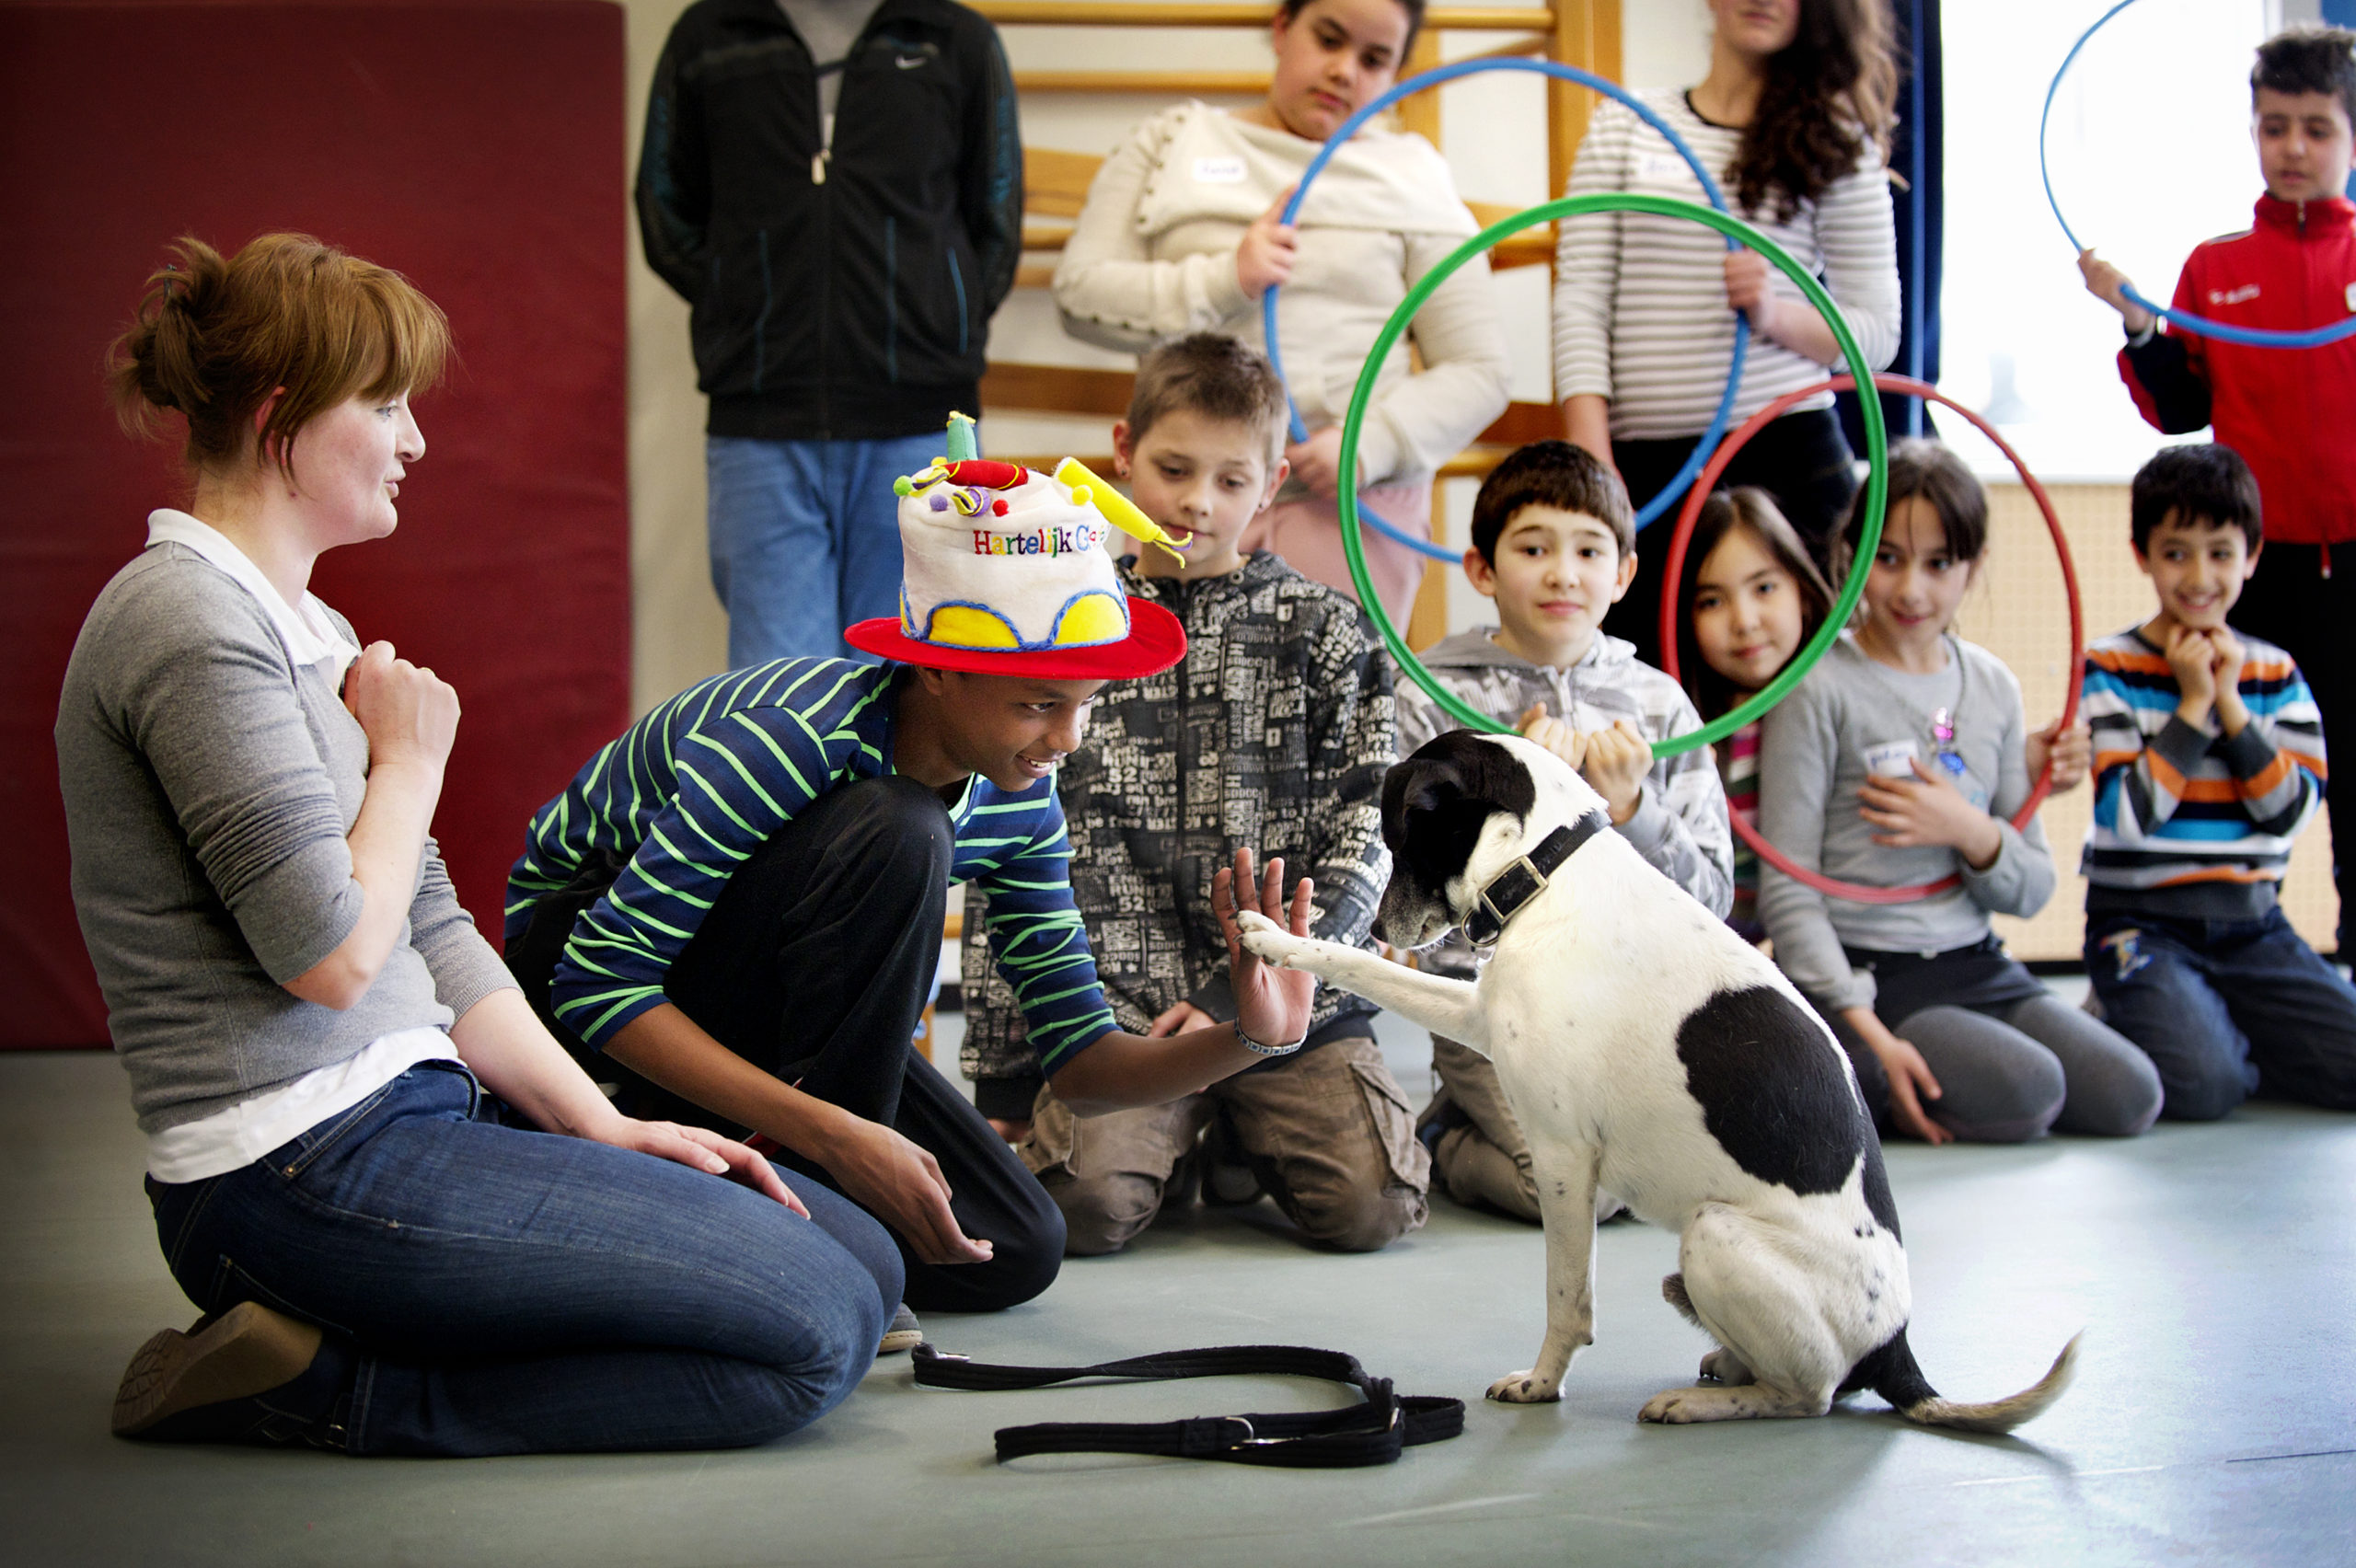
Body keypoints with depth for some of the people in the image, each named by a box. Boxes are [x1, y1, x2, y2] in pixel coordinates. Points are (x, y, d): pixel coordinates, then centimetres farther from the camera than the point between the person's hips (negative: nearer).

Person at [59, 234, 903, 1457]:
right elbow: (334, 953, -18)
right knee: (816, 1330, -16)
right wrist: (412, 761, -1)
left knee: (864, 1258, 4)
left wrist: (603, 1125, 6)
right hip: (302, 1165, -10)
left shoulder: (300, 625, 19)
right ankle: (323, 1388, -8)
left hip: (418, 1107, 10)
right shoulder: (190, 621, -13)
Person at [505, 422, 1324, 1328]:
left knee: (1013, 1254, -10)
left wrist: (1247, 1037, -28)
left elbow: (1081, 1065, -8)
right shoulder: (793, 739, -33)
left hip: (768, 999, 6)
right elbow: (600, 983, -33)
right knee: (896, 837, -33)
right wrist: (832, 1132, -40)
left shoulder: (1015, 801, -12)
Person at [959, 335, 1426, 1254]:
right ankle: (1173, 1135, 10)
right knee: (1087, 1201, -25)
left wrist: (1243, 995, -9)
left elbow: (1362, 840, 2)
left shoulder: (1325, 630, 9)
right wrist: (1002, 1069, 5)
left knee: (1371, 1202, -20)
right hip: (1110, 999, 0)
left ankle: (1242, 1138, 12)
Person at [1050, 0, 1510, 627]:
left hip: (1351, 502, -1)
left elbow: (1477, 372, 6)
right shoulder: (1175, 143, 16)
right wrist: (1223, 282, -10)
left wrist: (1370, 443, -12)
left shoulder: (1412, 179, 13)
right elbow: (1079, 295, 5)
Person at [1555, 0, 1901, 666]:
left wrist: (1776, 315, -12)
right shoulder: (1624, 125, 12)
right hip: (1640, 467, 1)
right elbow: (1580, 299, 4)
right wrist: (1593, 465, -8)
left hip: (1787, 460, -1)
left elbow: (1877, 332, 9)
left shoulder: (1838, 142, 10)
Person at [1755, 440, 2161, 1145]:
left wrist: (1972, 832, -12)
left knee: (2129, 1096, -12)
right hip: (1862, 976, -6)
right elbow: (1786, 888, -10)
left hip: (1975, 968, 6)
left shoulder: (1994, 688, 9)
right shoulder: (1821, 687, -7)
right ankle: (1855, 1077, -2)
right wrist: (1866, 1031, -18)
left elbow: (2033, 889, 11)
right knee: (2023, 1093, -27)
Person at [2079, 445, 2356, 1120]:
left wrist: (2230, 703, -10)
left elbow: (2291, 811, -3)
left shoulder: (2275, 674, 9)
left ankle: (2219, 1024, 10)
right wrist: (2192, 706, -12)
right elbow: (2127, 816, -14)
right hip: (2143, 923, -4)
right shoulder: (2110, 669, -3)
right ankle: (2130, 1025, 6)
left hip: (2250, 925, 4)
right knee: (2203, 1084, -26)